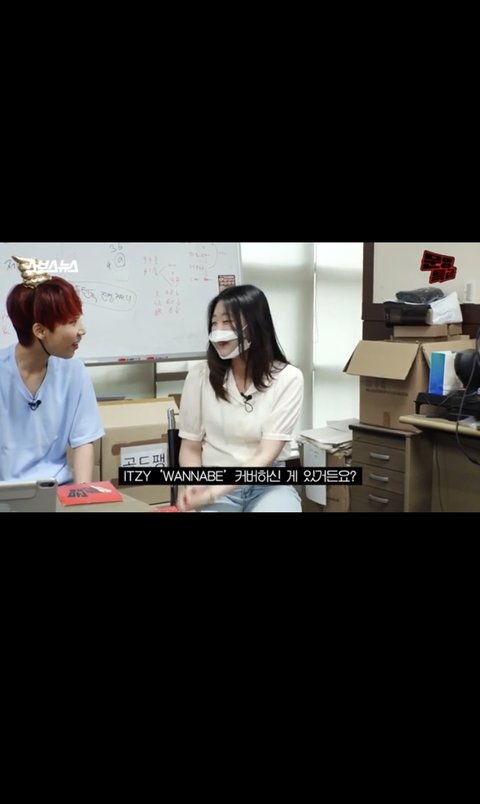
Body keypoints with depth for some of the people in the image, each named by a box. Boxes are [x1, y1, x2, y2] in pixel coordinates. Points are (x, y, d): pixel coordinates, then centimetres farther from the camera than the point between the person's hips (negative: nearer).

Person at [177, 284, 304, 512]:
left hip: (267, 485, 0)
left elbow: (267, 454, -12)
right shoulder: (200, 374, -1)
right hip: (213, 483, 1)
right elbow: (190, 446, 5)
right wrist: (194, 488, -17)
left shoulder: (287, 378, -6)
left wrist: (212, 493, -25)